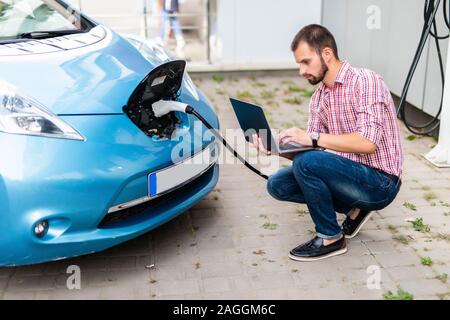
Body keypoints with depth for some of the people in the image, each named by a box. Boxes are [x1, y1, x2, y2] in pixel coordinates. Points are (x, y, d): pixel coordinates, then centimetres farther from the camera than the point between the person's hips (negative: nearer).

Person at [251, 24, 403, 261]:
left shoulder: (364, 81, -16)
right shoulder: (318, 97, 8)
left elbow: (367, 142, -27)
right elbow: (309, 148, 6)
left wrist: (313, 138, -27)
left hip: (379, 182, -8)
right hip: (348, 175, 8)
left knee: (306, 163, -28)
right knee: (277, 185, -1)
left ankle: (330, 238, -7)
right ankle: (354, 208, 9)